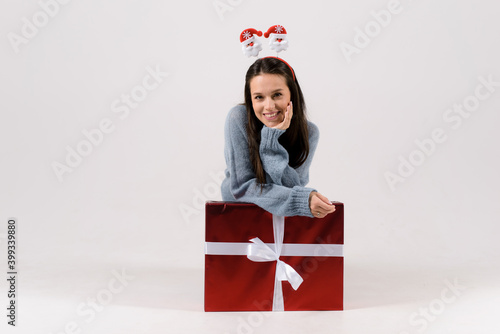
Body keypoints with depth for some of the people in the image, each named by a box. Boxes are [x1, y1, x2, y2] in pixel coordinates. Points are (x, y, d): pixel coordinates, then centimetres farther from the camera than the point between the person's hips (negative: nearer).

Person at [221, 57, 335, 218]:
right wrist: (303, 199, -29)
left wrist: (272, 137, -25)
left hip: (284, 217, 1)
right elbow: (242, 186, -19)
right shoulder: (238, 118, -17)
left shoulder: (308, 132, -11)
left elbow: (290, 188, -17)